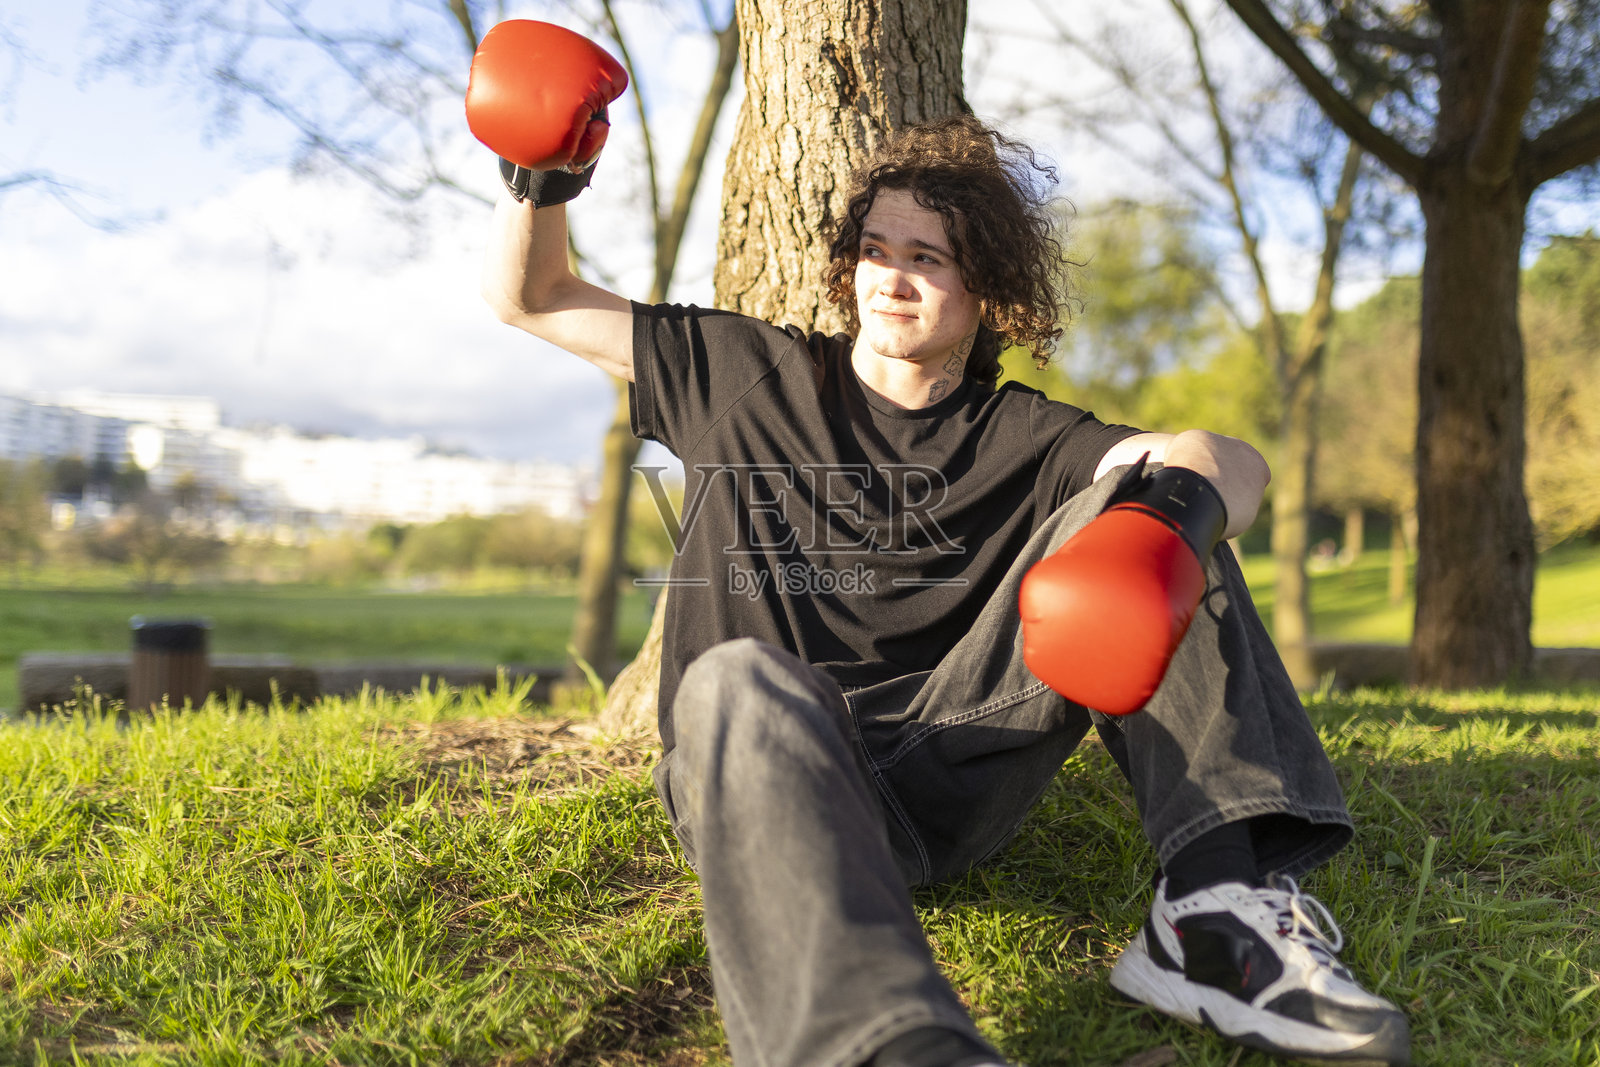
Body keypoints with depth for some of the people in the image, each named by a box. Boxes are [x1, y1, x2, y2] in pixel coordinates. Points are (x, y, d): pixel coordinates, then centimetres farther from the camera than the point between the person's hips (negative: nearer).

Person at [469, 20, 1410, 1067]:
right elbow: (531, 298, 22)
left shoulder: (1018, 438, 13)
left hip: (945, 776, 1)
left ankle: (1218, 906, -28)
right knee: (741, 679, -38)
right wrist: (539, 185, 1)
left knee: (1127, 498, -11)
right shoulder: (747, 376, 16)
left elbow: (1237, 464, -2)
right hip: (759, 776, -1)